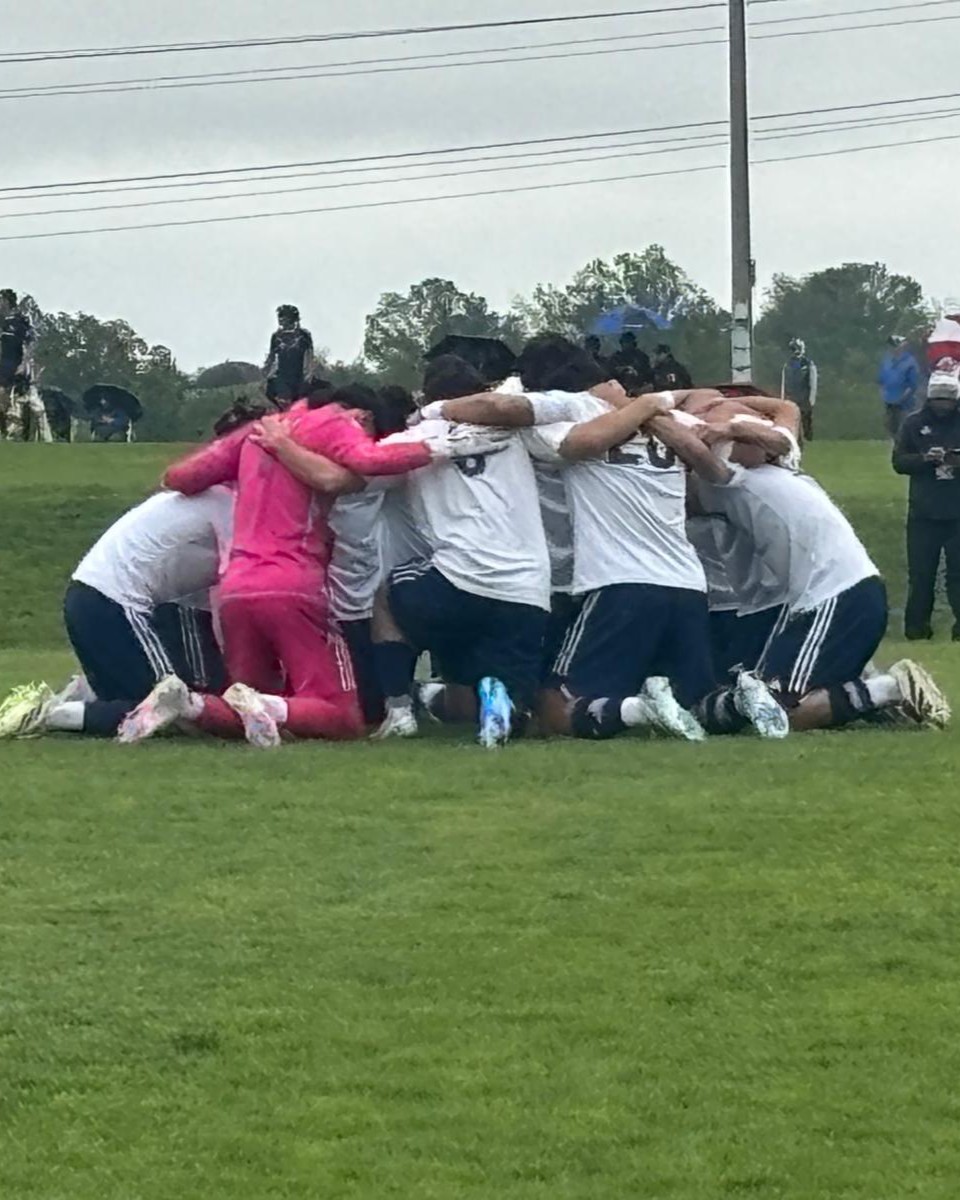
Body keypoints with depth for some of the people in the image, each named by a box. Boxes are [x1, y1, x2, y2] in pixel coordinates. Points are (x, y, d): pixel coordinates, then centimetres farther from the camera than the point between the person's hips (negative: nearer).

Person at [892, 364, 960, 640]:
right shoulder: (914, 424, 4)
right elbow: (899, 461, -1)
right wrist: (925, 458, -18)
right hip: (923, 513, 0)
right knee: (921, 571, 3)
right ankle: (917, 626, 10)